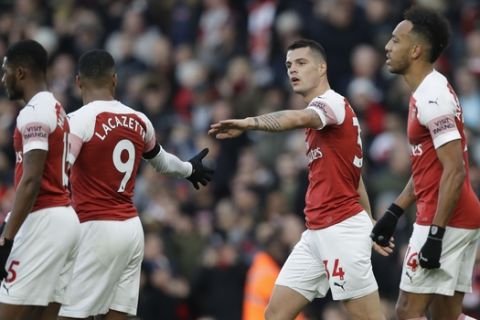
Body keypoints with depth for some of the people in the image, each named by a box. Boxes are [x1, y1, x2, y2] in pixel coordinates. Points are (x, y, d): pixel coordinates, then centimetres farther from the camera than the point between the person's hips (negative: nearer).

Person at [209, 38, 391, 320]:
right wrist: (370, 223, 29)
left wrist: (249, 123, -50)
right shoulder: (320, 111, 19)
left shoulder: (332, 102, -12)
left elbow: (298, 119, -36)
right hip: (316, 232, 10)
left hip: (341, 230, -10)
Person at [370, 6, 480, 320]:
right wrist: (394, 213, 23)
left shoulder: (432, 97, -16)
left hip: (444, 222, -10)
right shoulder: (431, 92, 16)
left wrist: (435, 234, -24)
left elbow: (454, 170, -22)